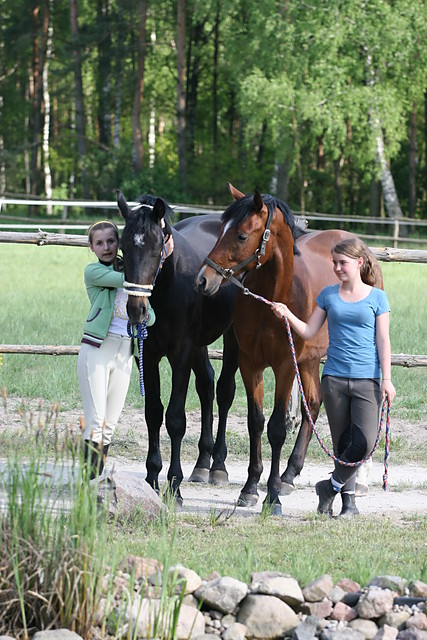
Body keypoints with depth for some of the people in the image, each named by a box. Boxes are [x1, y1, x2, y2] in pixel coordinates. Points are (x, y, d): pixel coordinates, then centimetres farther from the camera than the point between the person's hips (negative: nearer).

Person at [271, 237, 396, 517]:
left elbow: (383, 340, 0)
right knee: (342, 443, 4)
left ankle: (332, 485, 4)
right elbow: (309, 332, 9)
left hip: (367, 379, -2)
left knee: (365, 442, -15)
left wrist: (386, 379, -8)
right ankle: (349, 502, 13)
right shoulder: (329, 295, 8)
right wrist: (287, 315, -7)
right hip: (334, 378, 2)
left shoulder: (376, 297, 1)